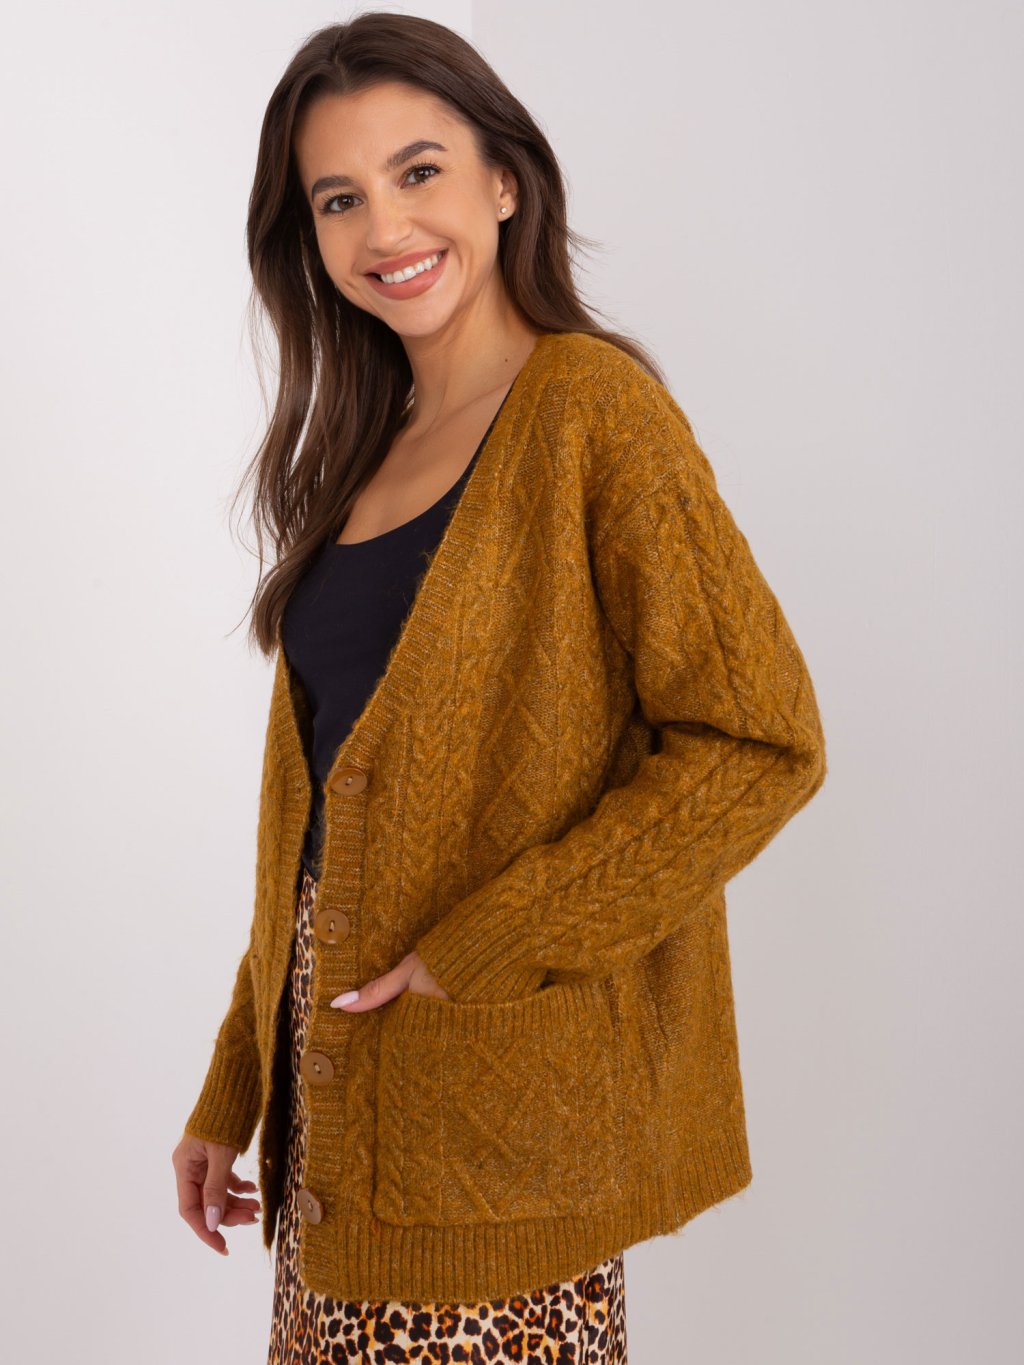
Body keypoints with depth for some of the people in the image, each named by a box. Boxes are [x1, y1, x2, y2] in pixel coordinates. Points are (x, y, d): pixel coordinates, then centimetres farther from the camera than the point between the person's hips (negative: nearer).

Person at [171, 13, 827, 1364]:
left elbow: (762, 740, -17)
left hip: (499, 1094, -6)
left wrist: (485, 950, -19)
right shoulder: (360, 450, 11)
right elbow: (322, 801, 13)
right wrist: (232, 1091, 13)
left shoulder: (587, 405, -10)